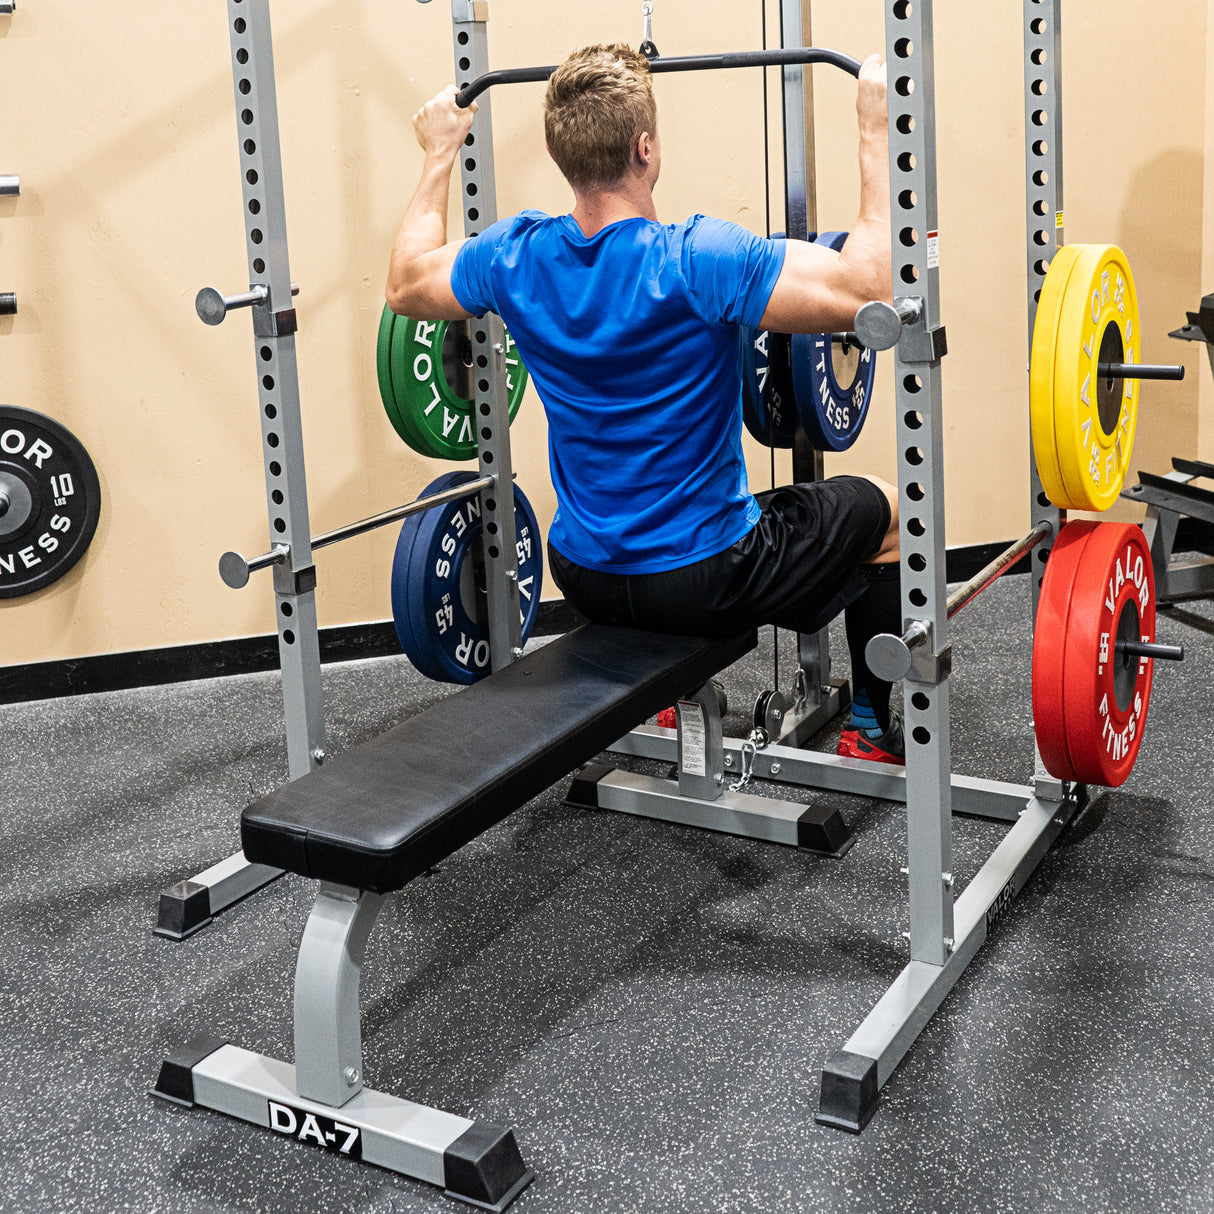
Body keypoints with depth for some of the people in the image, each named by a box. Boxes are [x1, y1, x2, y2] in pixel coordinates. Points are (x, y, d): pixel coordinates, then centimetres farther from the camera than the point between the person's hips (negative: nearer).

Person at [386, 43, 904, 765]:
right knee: (884, 507, 20)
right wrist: (876, 130, -18)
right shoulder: (699, 261, -27)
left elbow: (405, 286, 12)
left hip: (585, 580, 6)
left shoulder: (513, 258, -9)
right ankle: (875, 731, 31)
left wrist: (441, 153, 19)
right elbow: (875, 288, -25)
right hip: (708, 582, -5)